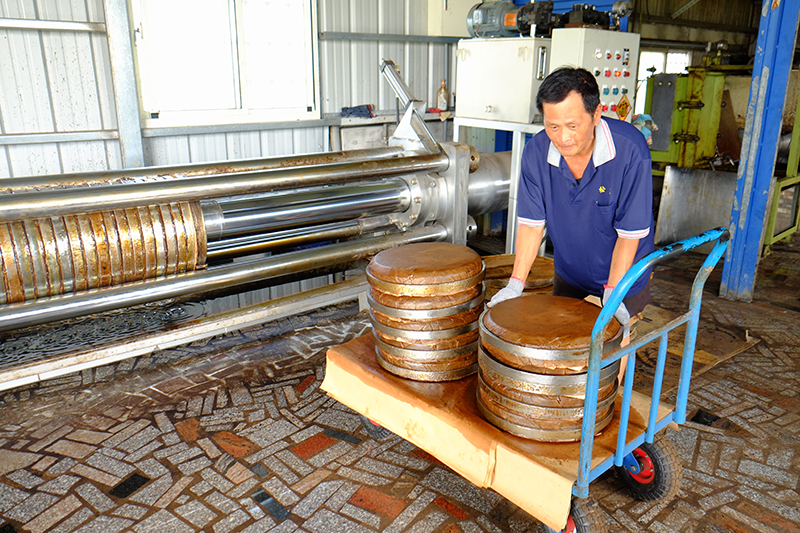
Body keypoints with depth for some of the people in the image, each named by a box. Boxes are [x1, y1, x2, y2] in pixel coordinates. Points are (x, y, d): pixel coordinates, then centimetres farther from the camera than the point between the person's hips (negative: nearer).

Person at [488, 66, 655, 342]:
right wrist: (516, 283, -17)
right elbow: (531, 222, -11)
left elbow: (630, 232, -22)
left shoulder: (630, 149, -27)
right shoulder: (536, 151, -17)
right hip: (569, 276, 4)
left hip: (624, 277, -3)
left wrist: (612, 295, -27)